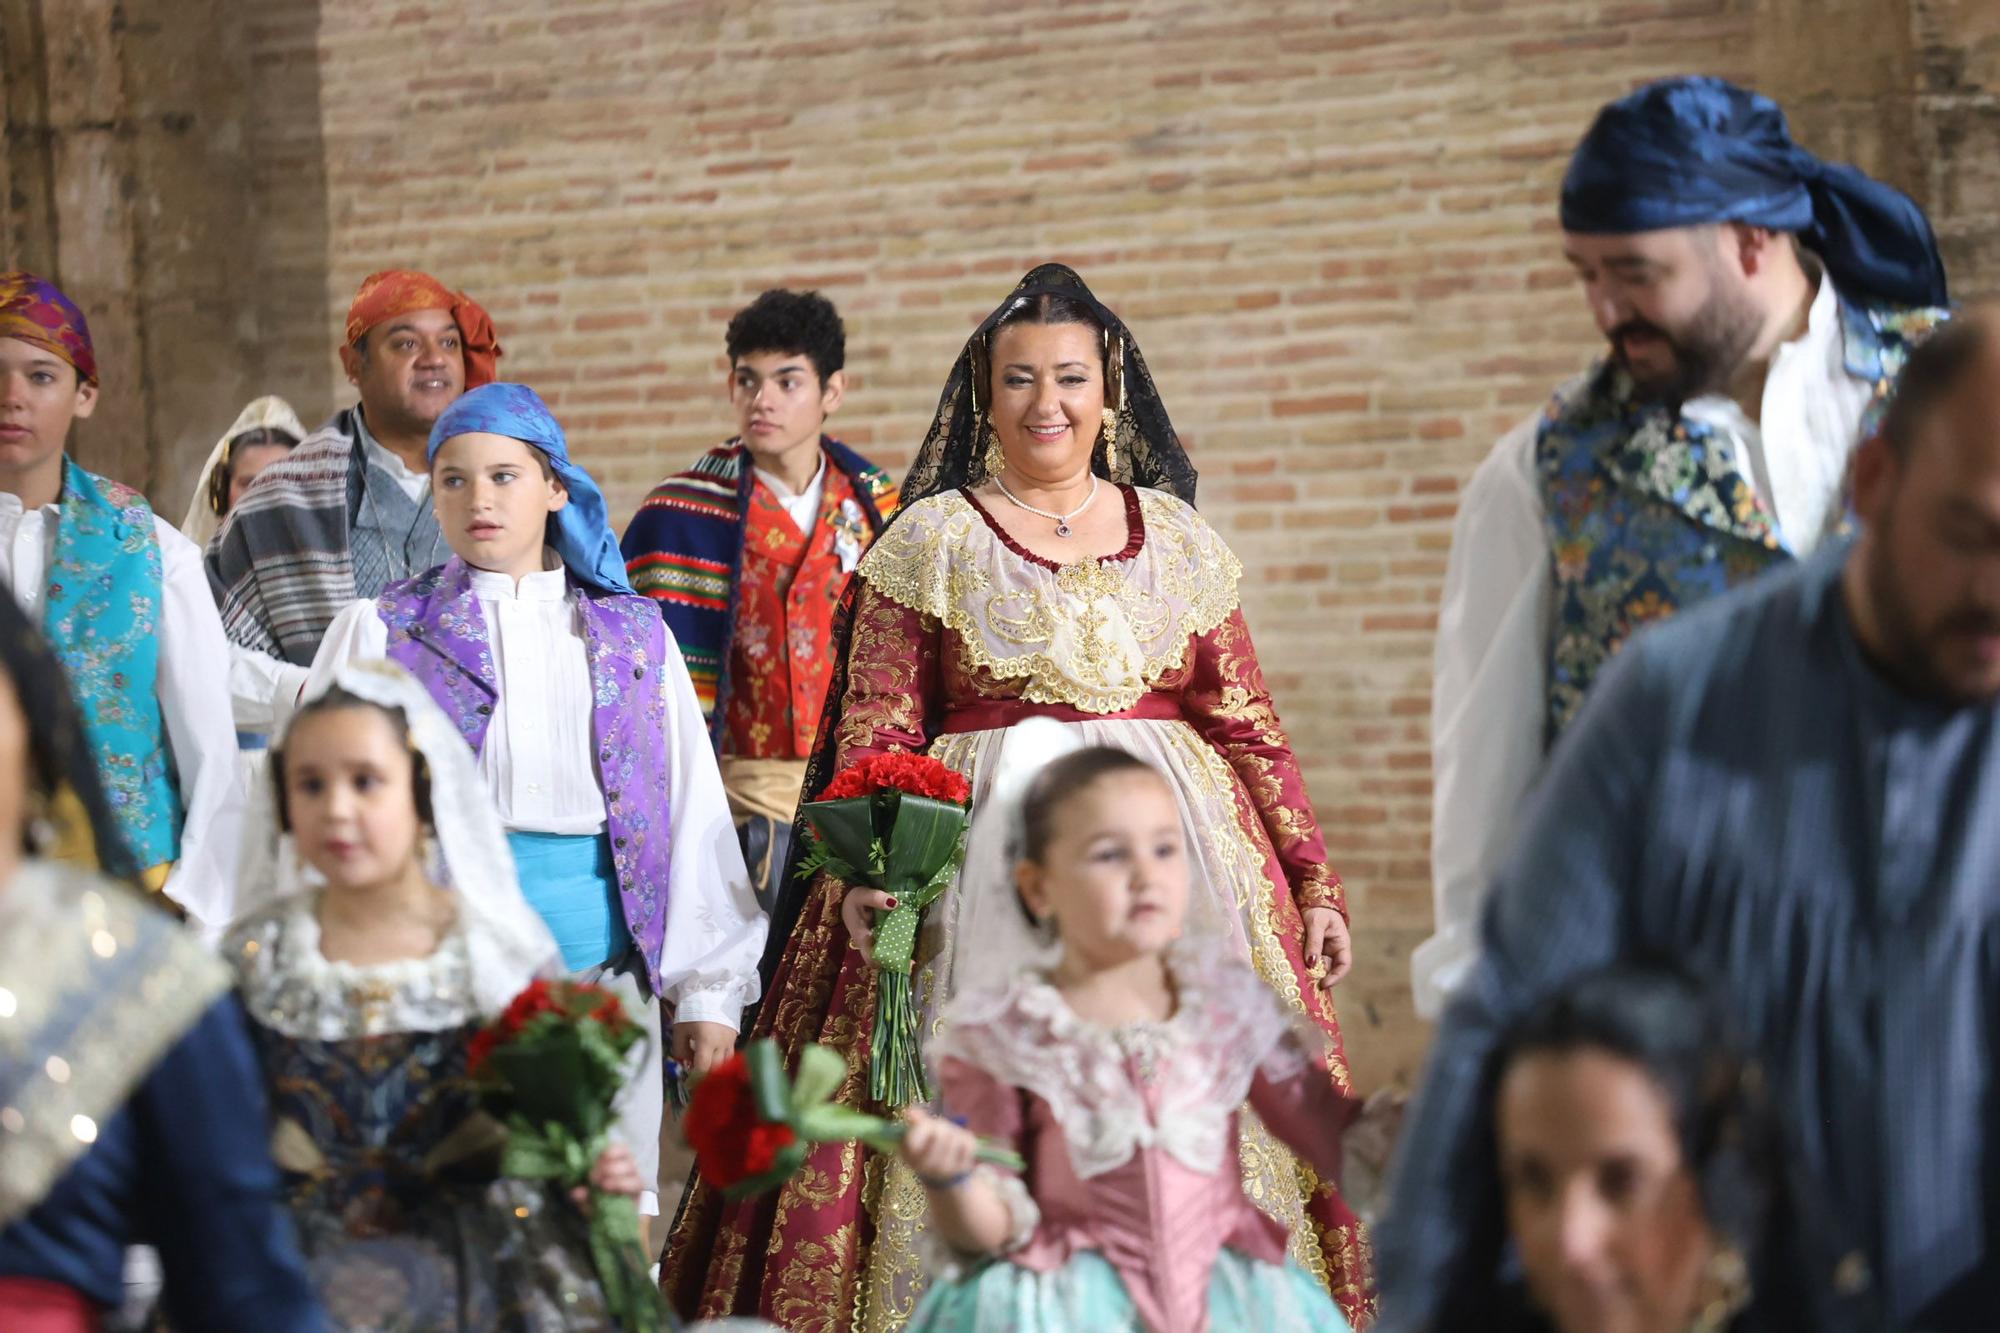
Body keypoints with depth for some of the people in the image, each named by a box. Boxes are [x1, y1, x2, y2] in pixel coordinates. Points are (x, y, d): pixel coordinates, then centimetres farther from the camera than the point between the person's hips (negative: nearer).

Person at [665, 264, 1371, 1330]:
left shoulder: (1178, 540, 11)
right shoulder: (927, 542, 4)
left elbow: (1248, 726, 12)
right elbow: (874, 733, -2)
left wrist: (1313, 882, 7)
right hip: (981, 869, -2)